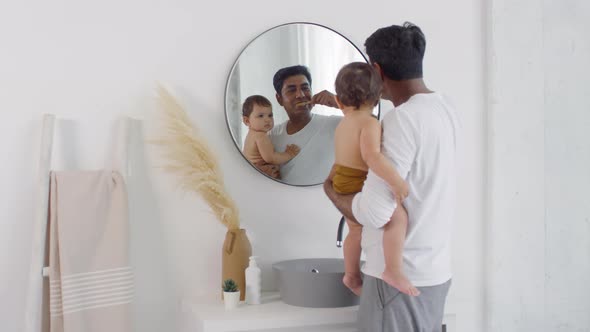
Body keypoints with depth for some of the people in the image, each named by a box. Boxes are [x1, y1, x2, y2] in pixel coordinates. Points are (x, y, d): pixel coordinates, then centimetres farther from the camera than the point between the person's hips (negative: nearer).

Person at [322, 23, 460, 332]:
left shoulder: (402, 119, -21)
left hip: (400, 275, -9)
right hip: (435, 269, 9)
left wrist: (331, 191, -5)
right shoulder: (444, 108, 6)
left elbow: (374, 212, -25)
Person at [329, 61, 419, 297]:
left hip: (343, 189, 10)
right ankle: (394, 271, -29)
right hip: (358, 187, -10)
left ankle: (351, 275, 43)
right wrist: (396, 181, -34)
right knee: (398, 217, -22)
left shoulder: (342, 125, 13)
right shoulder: (369, 123, -18)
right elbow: (372, 156, -33)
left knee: (355, 230, 27)